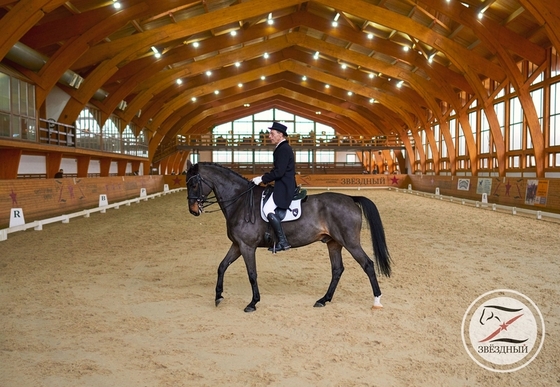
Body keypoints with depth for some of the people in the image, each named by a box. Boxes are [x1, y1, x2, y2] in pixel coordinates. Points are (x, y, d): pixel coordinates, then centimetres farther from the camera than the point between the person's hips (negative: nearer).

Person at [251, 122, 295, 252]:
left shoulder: (283, 149, -15)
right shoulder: (282, 148, 18)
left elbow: (278, 172, -22)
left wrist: (262, 179, -15)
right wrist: (263, 178, 15)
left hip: (284, 186, -11)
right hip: (283, 185, 11)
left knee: (268, 209, -19)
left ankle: (283, 242, -18)